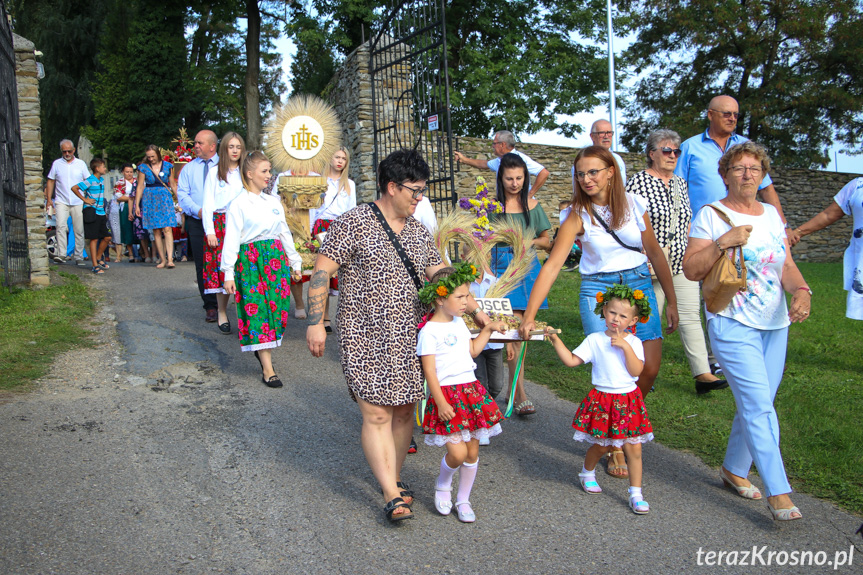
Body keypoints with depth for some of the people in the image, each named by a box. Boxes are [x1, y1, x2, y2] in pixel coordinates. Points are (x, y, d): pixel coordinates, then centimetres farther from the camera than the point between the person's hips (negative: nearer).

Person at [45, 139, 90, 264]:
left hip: (78, 202, 0)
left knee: (79, 230, 1)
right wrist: (48, 199, 4)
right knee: (61, 226, -17)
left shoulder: (81, 164, 9)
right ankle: (61, 254, -19)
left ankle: (79, 256, 8)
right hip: (61, 201, 0)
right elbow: (50, 181, 12)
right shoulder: (56, 164, 9)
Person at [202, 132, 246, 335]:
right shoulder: (214, 173, 8)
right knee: (221, 267, -5)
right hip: (220, 224, -1)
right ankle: (222, 313, 6)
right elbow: (207, 203, 5)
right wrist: (209, 231, -4)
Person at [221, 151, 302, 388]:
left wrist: (294, 261, 19)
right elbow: (231, 239, -7)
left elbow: (285, 233, 19)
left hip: (276, 257, 5)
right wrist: (228, 273, -10)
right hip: (251, 260, -5)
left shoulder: (274, 201, 12)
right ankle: (268, 369, -3)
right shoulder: (239, 203, -4)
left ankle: (263, 349, 28)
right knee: (257, 310, -5)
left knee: (276, 307, 4)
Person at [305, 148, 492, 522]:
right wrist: (315, 323, -14)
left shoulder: (419, 232, 11)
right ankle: (392, 495, -2)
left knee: (404, 410, 10)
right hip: (365, 337, -6)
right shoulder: (353, 223, -7)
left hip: (408, 337, 6)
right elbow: (322, 271, -9)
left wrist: (475, 310, 8)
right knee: (377, 414, -7)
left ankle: (394, 477, 28)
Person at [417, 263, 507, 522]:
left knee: (472, 451, 9)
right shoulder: (429, 331, -12)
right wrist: (441, 403, -16)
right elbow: (429, 370, -13)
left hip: (471, 389, 7)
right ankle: (443, 486, 20)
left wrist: (488, 329, 18)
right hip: (446, 393, -7)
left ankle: (463, 499, 26)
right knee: (458, 452, -12)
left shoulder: (459, 322, 12)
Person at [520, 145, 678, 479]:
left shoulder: (634, 205, 1)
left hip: (639, 285, 3)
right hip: (598, 291, -3)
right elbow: (552, 265, -13)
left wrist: (672, 301, 9)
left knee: (649, 370, -1)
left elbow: (654, 253, 9)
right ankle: (615, 447, 12)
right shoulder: (578, 216, -7)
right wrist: (529, 315, -19)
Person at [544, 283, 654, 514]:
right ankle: (587, 473, 40)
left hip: (628, 401, 1)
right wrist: (556, 340, -13)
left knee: (634, 448, 1)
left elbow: (636, 370, -12)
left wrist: (625, 346, -19)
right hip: (602, 400, -1)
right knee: (601, 445, 9)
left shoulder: (633, 343, 1)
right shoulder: (595, 340, -1)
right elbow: (571, 360, -6)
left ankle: (636, 495, 12)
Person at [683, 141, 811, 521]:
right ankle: (778, 493, -6)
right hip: (733, 324, -6)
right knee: (759, 406, -11)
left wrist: (801, 290, -10)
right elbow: (691, 270, -9)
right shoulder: (711, 215, -4)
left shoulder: (772, 214, 12)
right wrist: (723, 242, -21)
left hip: (776, 324, 6)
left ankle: (734, 469, 31)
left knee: (756, 405, 12)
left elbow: (787, 265, 10)